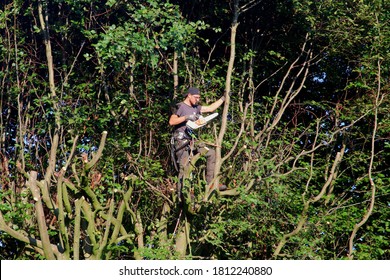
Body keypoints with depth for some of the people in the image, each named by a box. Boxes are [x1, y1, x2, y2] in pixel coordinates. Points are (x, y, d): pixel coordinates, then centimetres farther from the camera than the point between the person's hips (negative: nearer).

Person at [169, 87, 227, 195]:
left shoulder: (195, 108, 16)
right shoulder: (180, 107, -6)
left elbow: (210, 108, 21)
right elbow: (171, 121, -17)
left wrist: (223, 98, 19)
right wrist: (186, 117, -25)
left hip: (192, 141, 8)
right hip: (181, 141, -8)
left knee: (211, 153, -2)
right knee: (184, 167, -15)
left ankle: (210, 183, 0)